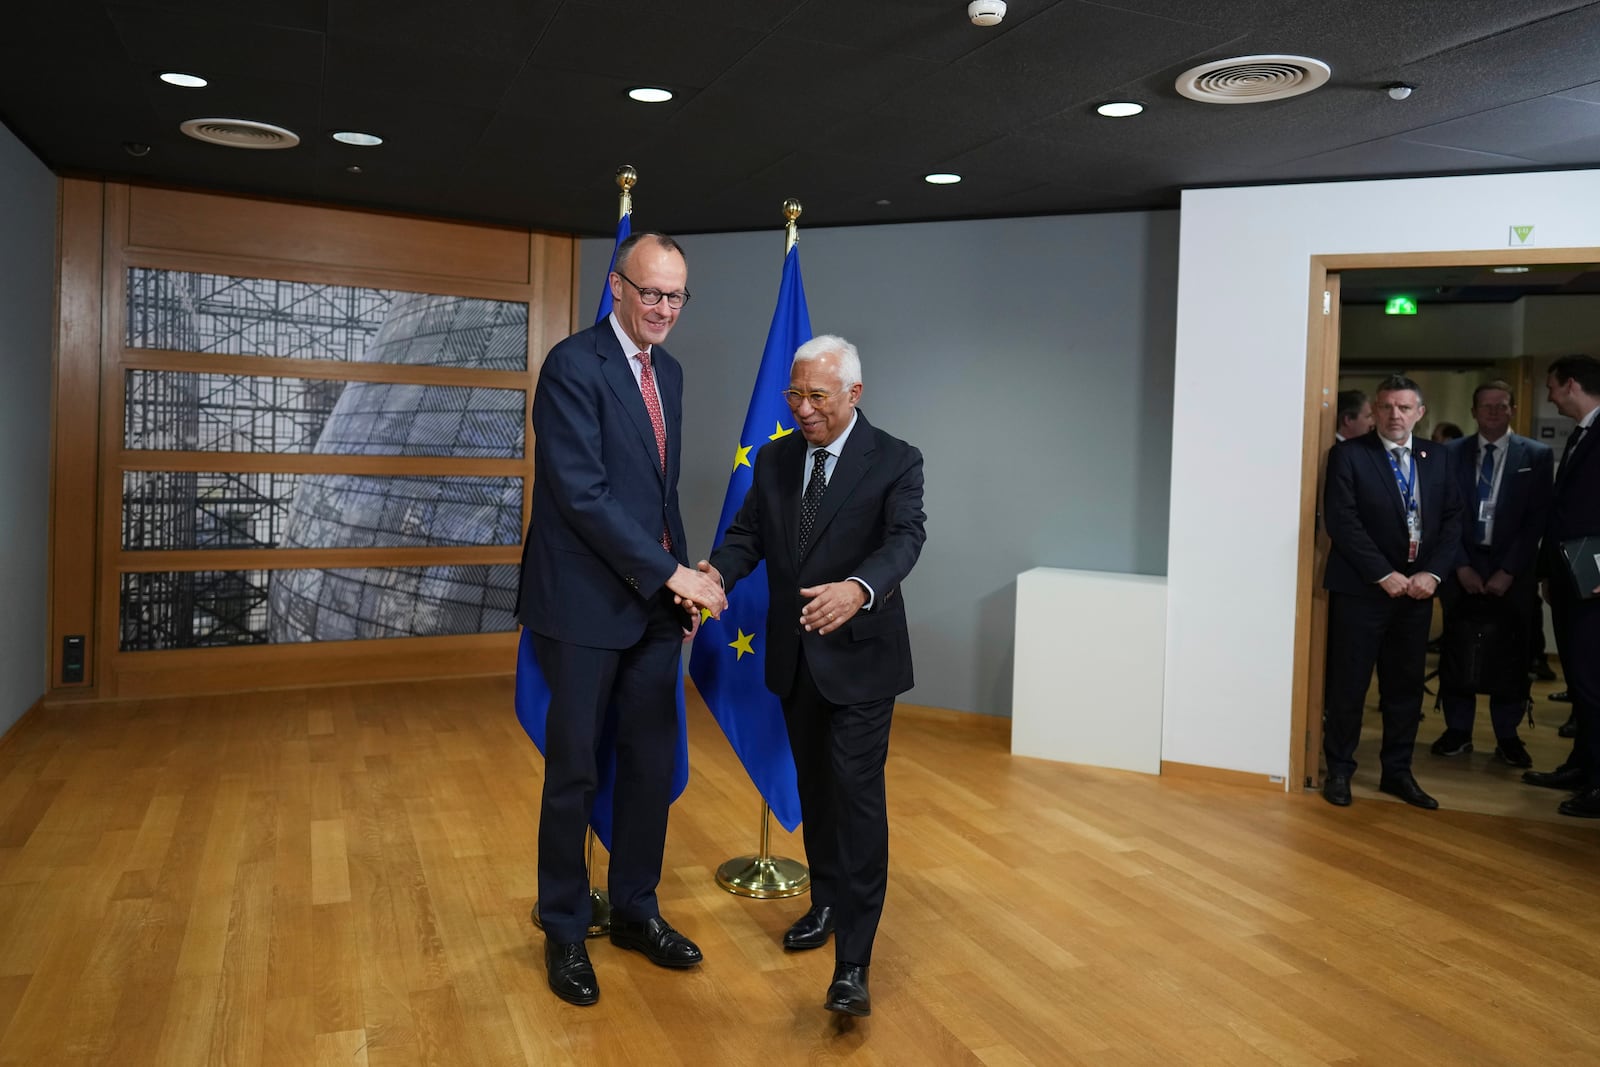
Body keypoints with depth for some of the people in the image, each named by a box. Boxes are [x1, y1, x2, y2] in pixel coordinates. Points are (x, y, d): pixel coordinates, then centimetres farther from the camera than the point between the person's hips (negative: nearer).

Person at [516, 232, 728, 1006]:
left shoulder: (668, 371, 11)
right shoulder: (573, 365, -14)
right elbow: (583, 493, -21)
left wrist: (683, 575, 8)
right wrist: (672, 572, -20)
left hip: (654, 604, 7)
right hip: (586, 604, -7)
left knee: (653, 763, 13)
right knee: (574, 773, 7)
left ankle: (636, 911, 32)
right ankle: (564, 932, 26)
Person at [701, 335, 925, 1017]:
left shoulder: (894, 462, -9)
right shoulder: (775, 459, 6)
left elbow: (904, 538, -23)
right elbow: (747, 532, 1)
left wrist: (858, 589, -44)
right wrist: (717, 571, -23)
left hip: (859, 658, -5)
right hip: (794, 657, 5)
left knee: (857, 797, -8)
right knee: (813, 789, 19)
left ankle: (853, 963, -1)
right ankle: (826, 903, 39)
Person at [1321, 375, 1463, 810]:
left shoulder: (1436, 458, 10)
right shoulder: (1349, 455, -4)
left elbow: (1452, 520, 7)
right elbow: (1341, 520, -12)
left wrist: (1432, 573, -7)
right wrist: (1384, 575, -15)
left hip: (1418, 589, 4)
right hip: (1361, 589, -4)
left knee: (1406, 685, 10)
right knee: (1348, 684, 2)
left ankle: (1397, 771, 21)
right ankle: (1338, 770, 14)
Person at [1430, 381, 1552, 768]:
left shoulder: (1537, 455, 2)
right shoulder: (1451, 453, 4)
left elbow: (1537, 519, -2)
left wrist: (1509, 571, -9)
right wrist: (1461, 566, -7)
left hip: (1512, 571, -1)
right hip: (1462, 567, 1)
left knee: (1511, 654, 5)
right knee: (1456, 650, 4)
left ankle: (1507, 736, 16)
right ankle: (1458, 730, 15)